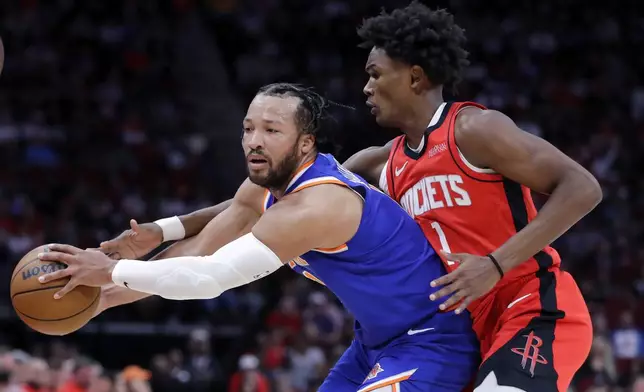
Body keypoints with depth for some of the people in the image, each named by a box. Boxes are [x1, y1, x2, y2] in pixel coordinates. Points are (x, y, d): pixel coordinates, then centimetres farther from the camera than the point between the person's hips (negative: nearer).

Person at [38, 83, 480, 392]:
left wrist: (112, 271, -24)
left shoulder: (313, 207, -29)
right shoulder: (263, 188, 1)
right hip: (379, 340, 11)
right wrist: (99, 297, 3)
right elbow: (195, 257, 9)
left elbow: (211, 277, -32)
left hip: (431, 341, -11)